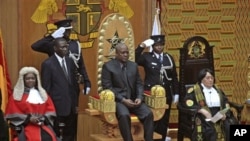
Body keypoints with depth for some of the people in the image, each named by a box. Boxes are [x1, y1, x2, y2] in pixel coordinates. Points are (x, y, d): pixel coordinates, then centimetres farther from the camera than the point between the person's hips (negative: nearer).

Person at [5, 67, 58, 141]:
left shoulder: (42, 94, 21)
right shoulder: (17, 95, 10)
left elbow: (51, 110, 15)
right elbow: (13, 113, 2)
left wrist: (44, 118, -6)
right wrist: (28, 118, -9)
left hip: (43, 126, 3)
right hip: (26, 126, -3)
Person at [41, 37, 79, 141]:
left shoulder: (70, 61, 11)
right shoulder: (48, 64, -8)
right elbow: (46, 88, -7)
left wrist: (76, 103, 12)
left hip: (71, 106, 6)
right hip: (57, 106, -6)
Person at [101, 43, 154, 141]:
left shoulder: (133, 65, 16)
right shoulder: (108, 66, 0)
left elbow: (139, 84, 15)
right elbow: (107, 87, -8)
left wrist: (139, 97, -7)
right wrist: (123, 100, -17)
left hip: (133, 99, 5)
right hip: (117, 100, -5)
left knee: (148, 114, -22)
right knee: (124, 115, -36)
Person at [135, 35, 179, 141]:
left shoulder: (169, 58, 9)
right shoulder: (146, 56, 0)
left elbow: (174, 77, 10)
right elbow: (134, 60, -20)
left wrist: (176, 93, 7)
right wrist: (141, 47, -26)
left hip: (166, 93, 3)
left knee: (164, 119, 7)